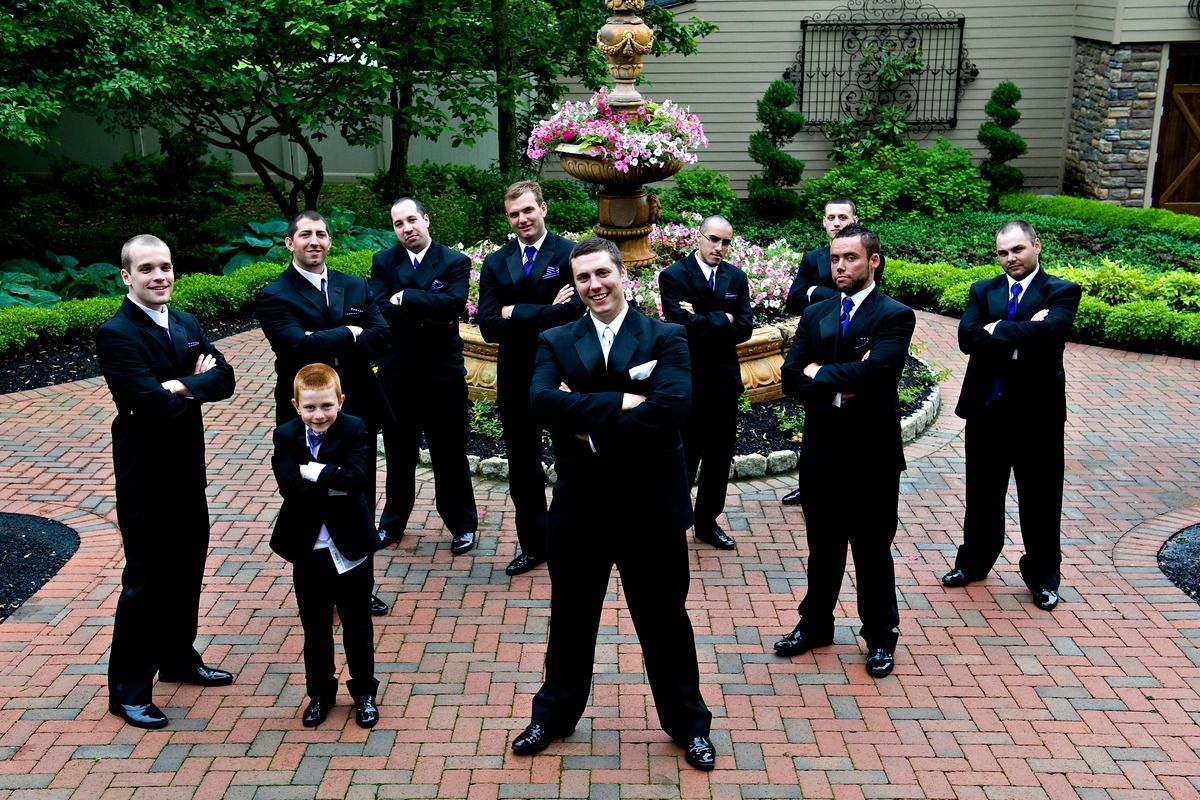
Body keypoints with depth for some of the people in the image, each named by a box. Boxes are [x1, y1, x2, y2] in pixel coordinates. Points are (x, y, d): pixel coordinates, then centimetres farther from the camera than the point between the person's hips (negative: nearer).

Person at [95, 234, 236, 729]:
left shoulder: (187, 324, 8)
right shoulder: (116, 335, -17)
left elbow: (224, 380, -4)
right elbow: (151, 402, -27)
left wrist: (181, 386, -21)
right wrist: (197, 382, -11)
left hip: (187, 470, 7)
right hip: (145, 477, -7)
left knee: (187, 571, 18)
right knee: (145, 581, 1)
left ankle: (178, 659, 37)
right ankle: (128, 690, 14)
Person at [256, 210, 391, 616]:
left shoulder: (355, 286, 7)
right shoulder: (274, 296, -8)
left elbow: (380, 336, -6)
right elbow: (298, 345, -24)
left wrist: (327, 344, -19)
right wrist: (349, 333, -13)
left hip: (357, 410, 4)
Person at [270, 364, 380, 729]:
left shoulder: (355, 431, -10)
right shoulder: (286, 436, -6)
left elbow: (357, 477, -26)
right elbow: (291, 487, -21)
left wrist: (313, 471, -24)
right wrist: (335, 482, -25)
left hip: (350, 548, -1)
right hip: (307, 550, 1)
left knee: (357, 626, 13)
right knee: (315, 627, 16)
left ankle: (364, 692, 30)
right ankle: (320, 692, 33)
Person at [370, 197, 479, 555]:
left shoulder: (455, 262, -5)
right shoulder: (383, 262, 2)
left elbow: (454, 303, -23)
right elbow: (380, 310, -12)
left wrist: (405, 298, -20)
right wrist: (429, 314, -19)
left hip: (443, 372, -2)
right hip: (396, 374, 2)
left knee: (450, 453, 8)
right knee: (398, 453, 17)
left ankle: (462, 525, 24)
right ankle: (393, 522, 34)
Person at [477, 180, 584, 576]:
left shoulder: (569, 254, -8)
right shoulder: (495, 263, 5)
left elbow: (574, 312, -22)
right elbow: (488, 326, -6)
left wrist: (515, 313, -16)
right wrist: (544, 314, -17)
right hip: (515, 379, 5)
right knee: (522, 464, 13)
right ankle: (533, 544, 27)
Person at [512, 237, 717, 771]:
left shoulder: (666, 339, -4)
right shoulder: (555, 342, 2)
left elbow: (671, 407, -21)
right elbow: (542, 401, -17)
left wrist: (590, 425, -19)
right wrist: (619, 402, -25)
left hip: (651, 506, -2)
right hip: (578, 505, 2)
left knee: (665, 620, 13)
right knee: (571, 617, 18)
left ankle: (687, 723, 31)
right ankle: (555, 714, 38)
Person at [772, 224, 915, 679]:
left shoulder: (895, 316, -9)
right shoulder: (815, 315, 7)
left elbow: (872, 371, -26)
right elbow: (791, 378, -3)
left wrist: (820, 374, -13)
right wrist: (839, 388, -19)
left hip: (873, 456, -4)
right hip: (821, 453, 4)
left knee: (873, 551, 10)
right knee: (822, 547, 18)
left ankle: (880, 637, 26)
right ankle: (815, 625, 34)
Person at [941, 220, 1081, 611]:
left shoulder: (1060, 292, -4)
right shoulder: (983, 290, 6)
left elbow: (1049, 332, -25)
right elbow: (967, 337, -11)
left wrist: (996, 330, -18)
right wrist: (1020, 336, -21)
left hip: (1037, 410, -3)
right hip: (986, 407, 3)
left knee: (1040, 498, 8)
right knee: (982, 492, 16)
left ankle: (1042, 575, 24)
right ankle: (974, 561, 33)